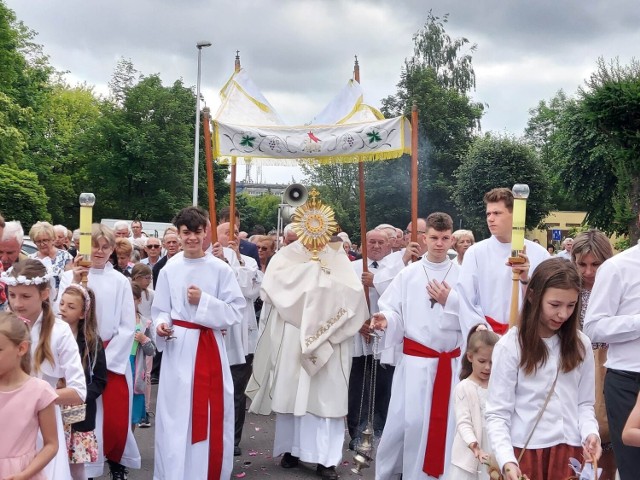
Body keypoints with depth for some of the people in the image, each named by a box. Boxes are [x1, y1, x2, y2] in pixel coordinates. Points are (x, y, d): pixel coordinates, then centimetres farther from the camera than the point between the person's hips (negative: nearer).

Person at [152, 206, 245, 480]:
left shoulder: (221, 269, -3)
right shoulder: (169, 270, 0)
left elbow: (236, 311, -4)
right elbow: (160, 311, 8)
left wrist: (204, 301, -14)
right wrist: (161, 324, -13)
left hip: (209, 347, 0)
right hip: (178, 349, 1)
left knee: (210, 413, 5)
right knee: (176, 414, 6)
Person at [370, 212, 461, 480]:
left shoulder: (461, 274, 1)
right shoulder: (408, 274, 2)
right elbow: (394, 310, -2)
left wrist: (449, 301, -14)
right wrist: (386, 319, -22)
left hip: (452, 361, 1)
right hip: (416, 360, -1)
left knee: (449, 422, 7)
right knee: (406, 420, 2)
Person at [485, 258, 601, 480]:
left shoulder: (581, 345, 5)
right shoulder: (510, 345, -9)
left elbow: (584, 403, 8)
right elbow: (497, 413, -12)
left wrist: (590, 433, -11)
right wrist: (506, 460, -24)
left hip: (570, 450, 4)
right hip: (524, 450, -3)